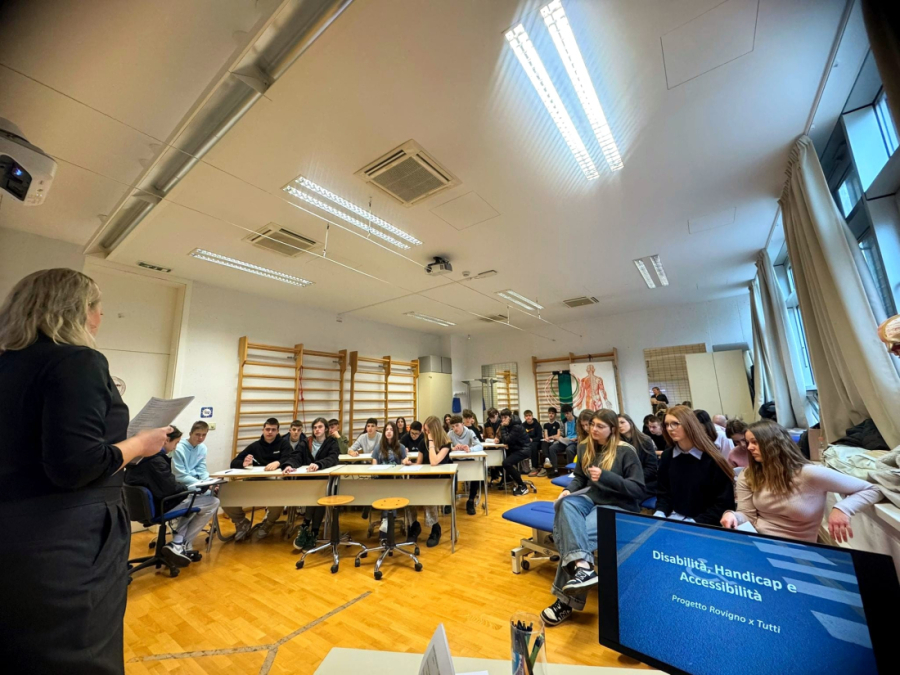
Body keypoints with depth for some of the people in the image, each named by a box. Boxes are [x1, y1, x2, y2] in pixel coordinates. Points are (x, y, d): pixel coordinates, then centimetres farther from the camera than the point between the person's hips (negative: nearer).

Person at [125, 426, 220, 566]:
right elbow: (171, 488, -23)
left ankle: (179, 543, 21)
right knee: (213, 502, -7)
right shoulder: (156, 460, -25)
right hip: (158, 507, -10)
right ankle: (179, 545, 4)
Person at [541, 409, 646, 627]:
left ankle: (566, 600, -22)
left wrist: (605, 476, -25)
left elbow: (638, 489, -12)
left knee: (580, 531, -31)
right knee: (566, 504, -32)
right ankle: (583, 567, -43)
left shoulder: (626, 452, -8)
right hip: (591, 497, 5)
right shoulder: (585, 447, 9)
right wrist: (568, 490, -6)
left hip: (618, 506, -5)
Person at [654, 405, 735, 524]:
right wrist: (659, 514, -10)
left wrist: (696, 523, -16)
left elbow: (724, 502, -9)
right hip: (674, 517, 3)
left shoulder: (711, 459, -10)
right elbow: (663, 494, 8)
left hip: (704, 523, -3)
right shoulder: (667, 457, 2)